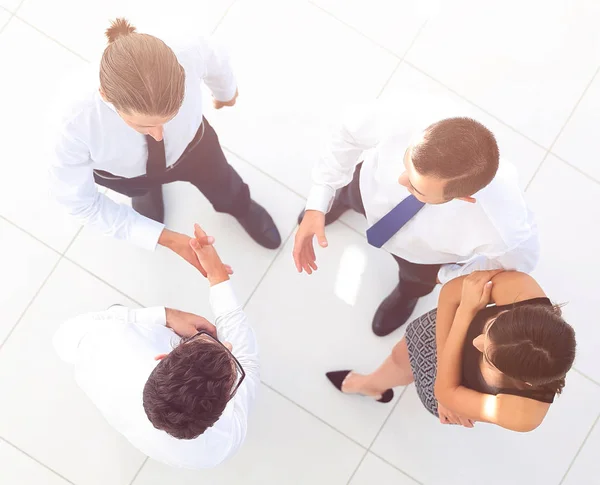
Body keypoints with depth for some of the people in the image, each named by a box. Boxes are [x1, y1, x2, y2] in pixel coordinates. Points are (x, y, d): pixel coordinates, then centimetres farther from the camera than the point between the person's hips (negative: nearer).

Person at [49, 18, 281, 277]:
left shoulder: (190, 54, -45)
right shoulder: (73, 122, -48)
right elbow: (78, 200, -28)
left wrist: (226, 91, 8)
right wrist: (164, 237, -34)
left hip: (188, 143, 1)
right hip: (119, 171, -1)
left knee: (223, 187, 34)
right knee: (142, 187, 37)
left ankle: (240, 206, 71)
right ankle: (147, 190, 75)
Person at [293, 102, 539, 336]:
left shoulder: (504, 229, -48)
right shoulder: (398, 128, -48)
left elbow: (520, 260, -22)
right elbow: (352, 127, -22)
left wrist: (448, 276, -9)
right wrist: (318, 203, -27)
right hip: (368, 189, 1)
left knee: (416, 278, 35)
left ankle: (407, 294, 73)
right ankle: (340, 202, 76)